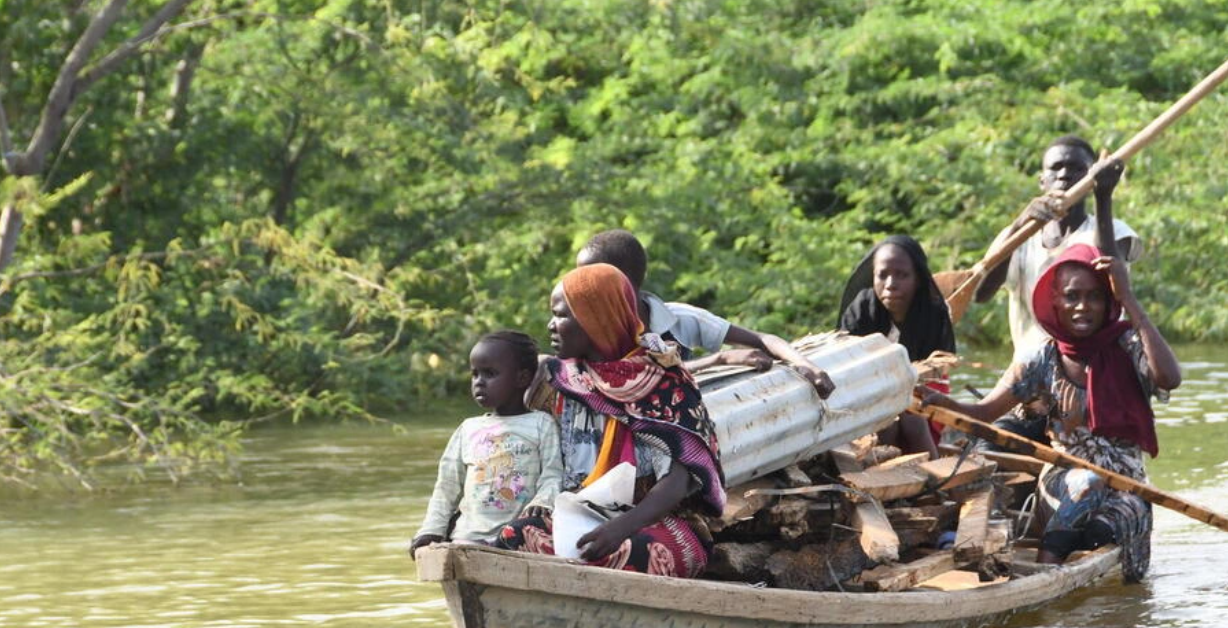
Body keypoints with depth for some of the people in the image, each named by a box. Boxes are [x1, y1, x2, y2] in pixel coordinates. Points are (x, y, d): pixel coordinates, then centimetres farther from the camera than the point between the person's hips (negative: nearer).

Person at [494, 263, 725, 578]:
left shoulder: (661, 379, -3)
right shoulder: (561, 380, 13)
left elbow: (678, 480, -14)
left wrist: (622, 526, -30)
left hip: (655, 520, -5)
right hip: (582, 519, 5)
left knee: (629, 554, -40)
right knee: (514, 538, -27)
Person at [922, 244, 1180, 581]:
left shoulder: (1126, 347, -5)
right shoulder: (1044, 362, 2)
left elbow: (1169, 378, -27)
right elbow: (983, 413, -3)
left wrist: (1128, 300, -24)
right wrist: (942, 403, -27)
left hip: (1126, 483, -1)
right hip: (1063, 477, 1)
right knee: (1088, 484, -34)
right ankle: (1048, 566, -37)